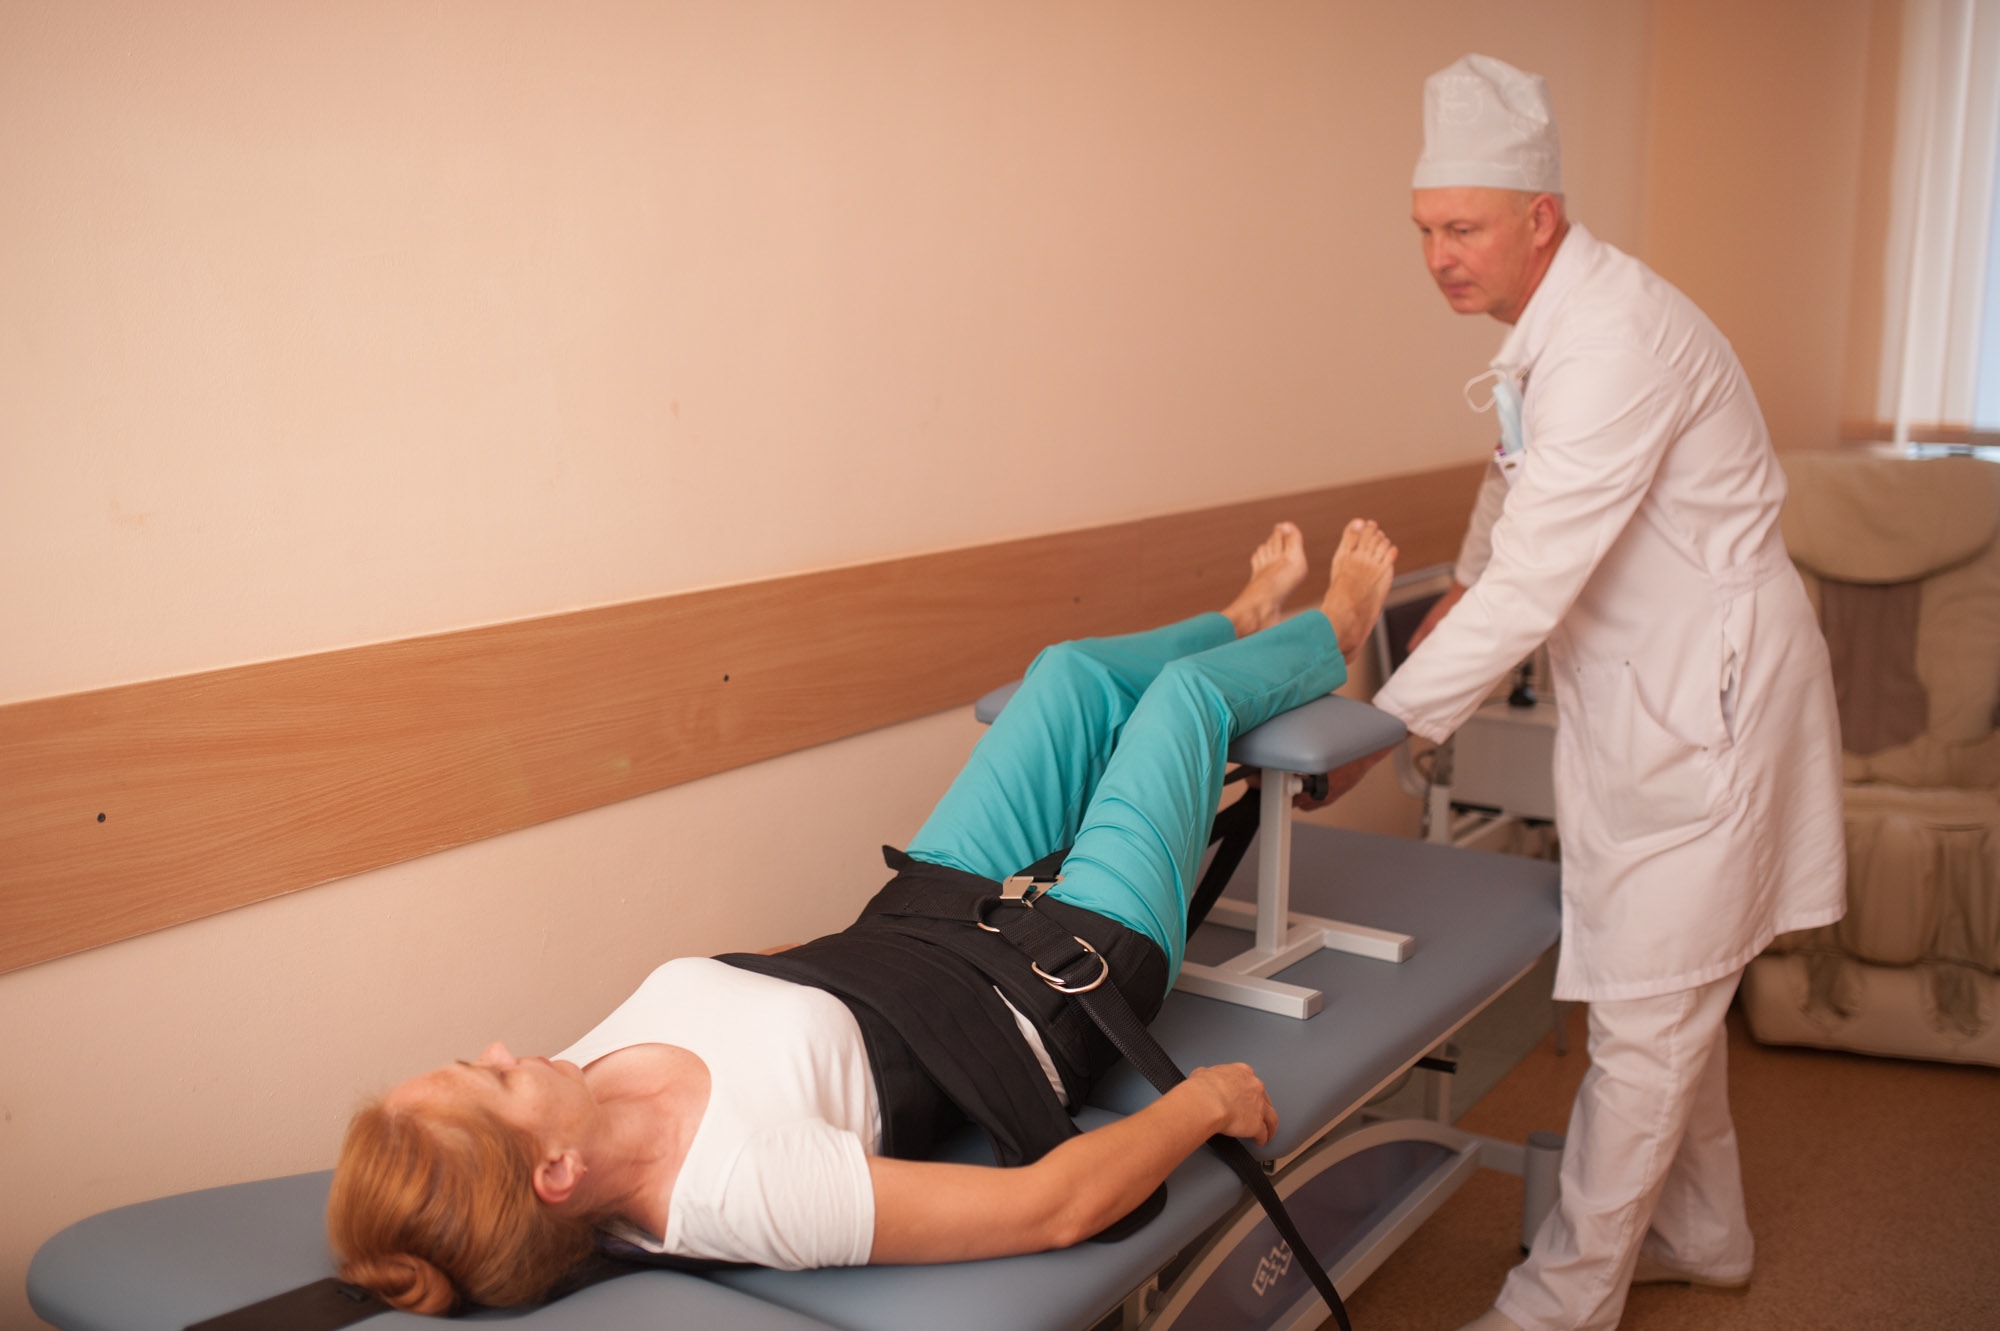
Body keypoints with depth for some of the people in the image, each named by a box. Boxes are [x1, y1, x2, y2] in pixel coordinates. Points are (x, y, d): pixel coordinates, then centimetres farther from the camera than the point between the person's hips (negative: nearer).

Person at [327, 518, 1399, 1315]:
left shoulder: (574, 1087, -23)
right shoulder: (743, 1189, -43)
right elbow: (1057, 1205, -36)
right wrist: (1203, 1102, -23)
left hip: (912, 922, 6)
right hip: (1057, 984, -6)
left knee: (1074, 668, 18)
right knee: (1189, 690, 11)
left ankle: (1251, 621, 56)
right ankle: (1329, 633, 51)